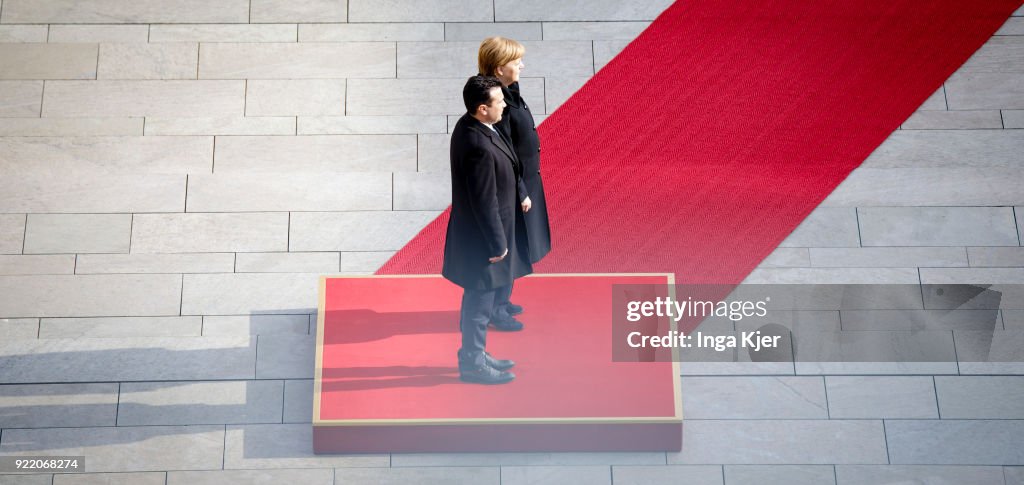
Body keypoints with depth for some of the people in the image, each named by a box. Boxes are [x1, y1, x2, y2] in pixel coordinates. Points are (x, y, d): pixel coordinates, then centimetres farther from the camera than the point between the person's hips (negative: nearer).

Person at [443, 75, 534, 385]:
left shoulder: (469, 126, 1)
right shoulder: (478, 146, -30)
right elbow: (484, 201, -25)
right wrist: (497, 244, -16)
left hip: (478, 231, 10)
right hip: (482, 236, -10)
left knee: (480, 299, 22)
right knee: (481, 302, 6)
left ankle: (474, 354, 37)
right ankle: (473, 363, 22)